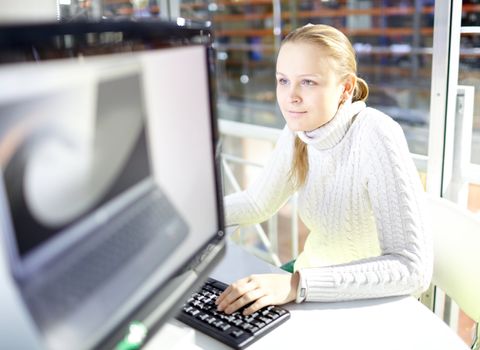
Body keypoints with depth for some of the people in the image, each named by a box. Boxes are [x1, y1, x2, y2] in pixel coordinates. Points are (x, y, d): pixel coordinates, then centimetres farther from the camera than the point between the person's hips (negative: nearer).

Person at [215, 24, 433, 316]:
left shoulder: (376, 137, -25)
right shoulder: (299, 131, -7)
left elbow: (413, 268, -29)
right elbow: (257, 203, 6)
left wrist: (296, 284, -36)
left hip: (372, 306, -5)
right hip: (310, 274, 5)